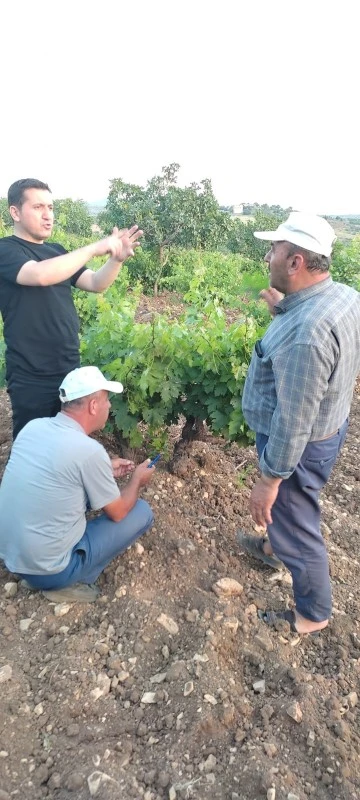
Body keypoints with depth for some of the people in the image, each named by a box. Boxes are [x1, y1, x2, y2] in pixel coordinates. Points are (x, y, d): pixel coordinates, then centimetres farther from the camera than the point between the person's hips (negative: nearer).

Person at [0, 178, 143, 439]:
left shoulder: (56, 250, 11)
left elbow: (96, 284, 5)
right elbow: (40, 275, -29)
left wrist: (116, 259, -13)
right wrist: (95, 248, -26)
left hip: (70, 369, 6)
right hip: (31, 378, -6)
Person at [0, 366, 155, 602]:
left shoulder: (33, 426, -3)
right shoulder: (89, 450, -23)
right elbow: (117, 513, -7)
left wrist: (106, 471, 17)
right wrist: (137, 480, 10)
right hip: (47, 569, -7)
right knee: (142, 512, 2)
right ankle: (69, 582, 3)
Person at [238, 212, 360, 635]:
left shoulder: (303, 332, -36)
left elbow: (293, 420, -31)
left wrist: (269, 477, -20)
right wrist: (286, 310, 6)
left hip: (299, 446, -9)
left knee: (297, 526, 13)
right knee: (289, 511, 33)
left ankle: (313, 615, 37)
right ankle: (274, 546, 62)